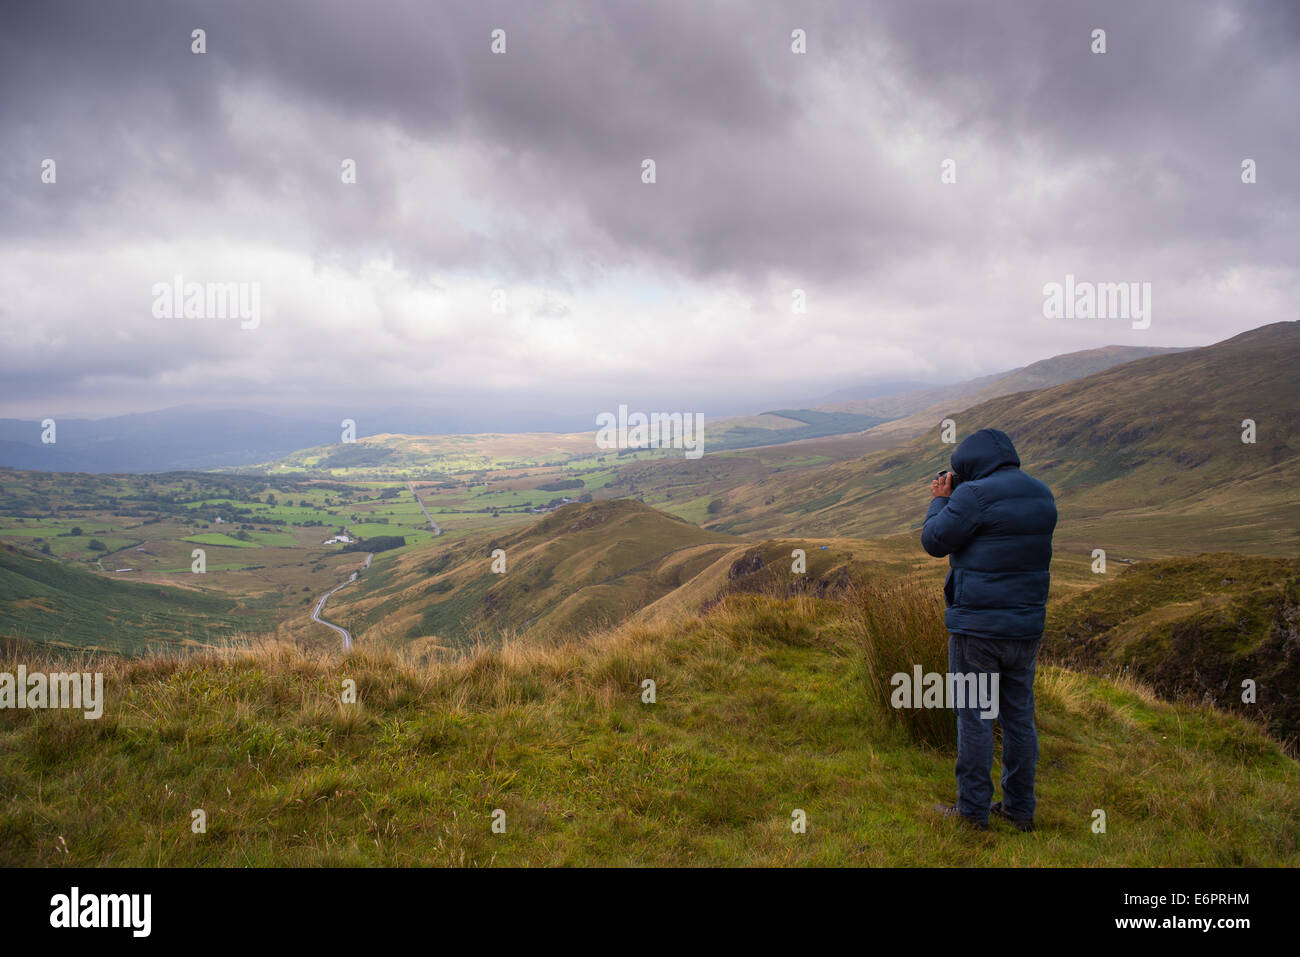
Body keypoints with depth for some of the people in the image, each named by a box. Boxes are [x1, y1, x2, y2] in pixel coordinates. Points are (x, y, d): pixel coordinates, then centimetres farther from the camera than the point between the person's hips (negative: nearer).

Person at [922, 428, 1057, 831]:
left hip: (978, 627, -7)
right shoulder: (1042, 495, 8)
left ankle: (973, 810, 12)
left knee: (974, 718, 3)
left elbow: (934, 540, -9)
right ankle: (1020, 808, 24)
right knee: (1019, 717, 14)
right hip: (1027, 625, 7)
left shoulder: (975, 495, -16)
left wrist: (940, 500, 7)